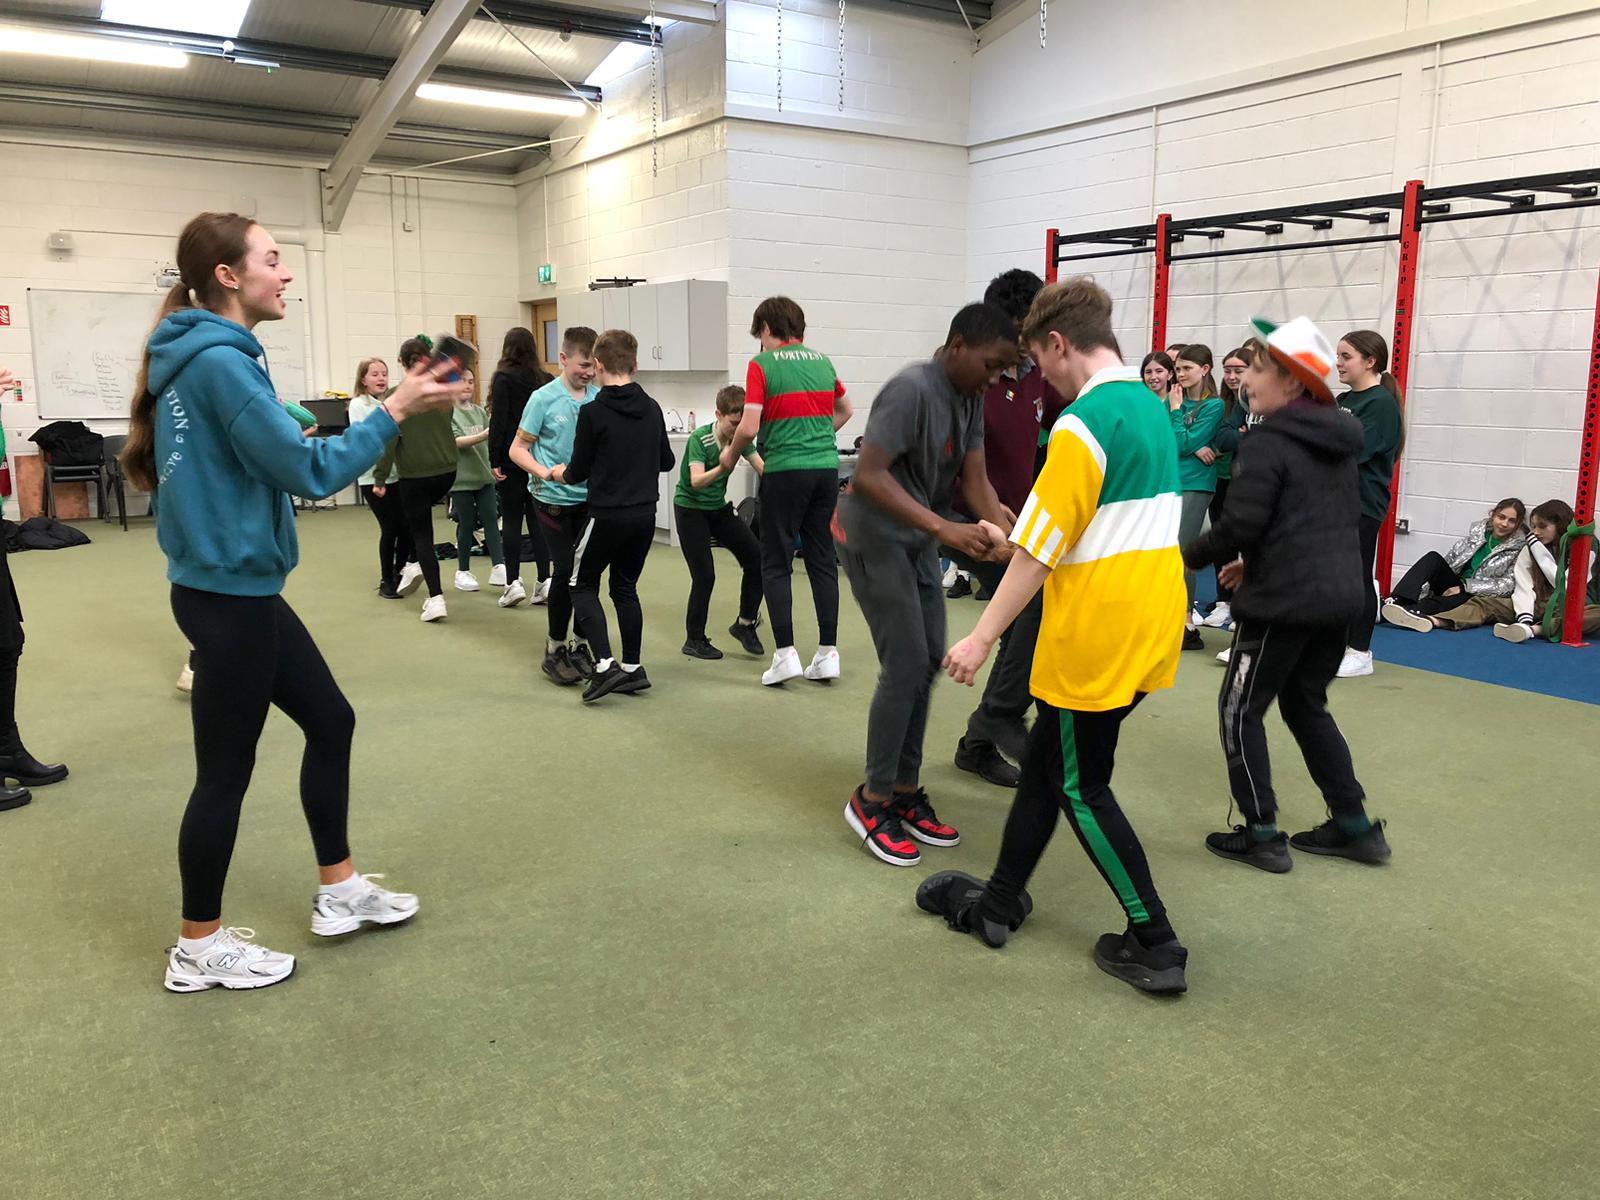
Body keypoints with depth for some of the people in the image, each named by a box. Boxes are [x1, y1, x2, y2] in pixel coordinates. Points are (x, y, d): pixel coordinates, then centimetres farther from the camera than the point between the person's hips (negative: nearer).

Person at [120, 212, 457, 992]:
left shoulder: (202, 357, 11)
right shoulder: (219, 362, -19)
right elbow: (306, 471, -21)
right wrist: (395, 411, -14)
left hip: (234, 588, 10)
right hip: (228, 595, -10)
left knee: (329, 720, 17)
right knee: (226, 772, 3)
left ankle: (339, 893, 30)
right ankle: (198, 950, 20)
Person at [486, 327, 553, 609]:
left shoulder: (503, 378, -6)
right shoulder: (546, 379, 6)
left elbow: (498, 421, -12)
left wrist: (495, 460, -10)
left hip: (513, 457, -4)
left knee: (511, 519, 3)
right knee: (537, 517, 8)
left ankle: (513, 582, 0)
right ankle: (545, 581, 5)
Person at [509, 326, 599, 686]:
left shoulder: (599, 398, 1)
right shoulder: (544, 398, -8)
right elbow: (517, 449, -5)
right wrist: (545, 473, -21)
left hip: (591, 497, 4)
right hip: (555, 498, -4)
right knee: (564, 571, -4)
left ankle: (581, 646, 21)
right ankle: (555, 650, 12)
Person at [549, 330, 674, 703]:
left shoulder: (593, 412, -13)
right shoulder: (652, 409, 4)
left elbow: (578, 472, -8)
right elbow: (667, 461, 14)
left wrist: (559, 473, 15)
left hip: (607, 514, -5)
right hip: (645, 514, 5)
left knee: (582, 586, 9)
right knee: (626, 588, 17)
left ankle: (605, 666, -5)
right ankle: (633, 668, 17)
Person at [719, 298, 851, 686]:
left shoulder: (762, 365, -6)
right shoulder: (822, 361, 12)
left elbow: (749, 428, -13)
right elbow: (844, 411, 26)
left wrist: (730, 456, 4)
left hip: (785, 471, -5)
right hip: (826, 468, 5)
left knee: (776, 564, 3)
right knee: (823, 560, 9)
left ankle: (786, 654, -2)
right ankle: (827, 653, 11)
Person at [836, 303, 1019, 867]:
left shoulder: (970, 397, 4)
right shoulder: (911, 390, -23)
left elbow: (975, 476, 1)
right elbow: (868, 476, -29)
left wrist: (999, 520, -20)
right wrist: (944, 528, -35)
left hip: (920, 540, 9)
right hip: (875, 536, -9)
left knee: (928, 662, 8)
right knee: (906, 666, -10)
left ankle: (906, 790, 20)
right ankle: (872, 800, 5)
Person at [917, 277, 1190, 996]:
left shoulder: (1085, 421, -17)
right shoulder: (1153, 409, 10)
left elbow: (1040, 546, -19)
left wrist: (982, 638, -14)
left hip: (1093, 639, -9)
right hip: (1149, 629, 9)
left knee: (1080, 786, 6)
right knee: (1047, 760, 18)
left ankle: (1155, 944, 12)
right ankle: (999, 903, 30)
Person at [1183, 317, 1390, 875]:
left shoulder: (1269, 441, -15)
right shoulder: (1339, 440, 13)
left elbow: (1239, 524, -20)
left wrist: (1190, 555, -2)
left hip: (1283, 602, -9)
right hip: (1337, 595, 9)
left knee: (1240, 710, 5)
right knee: (1306, 706, 21)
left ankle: (1262, 835, 8)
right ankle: (1356, 826, 24)